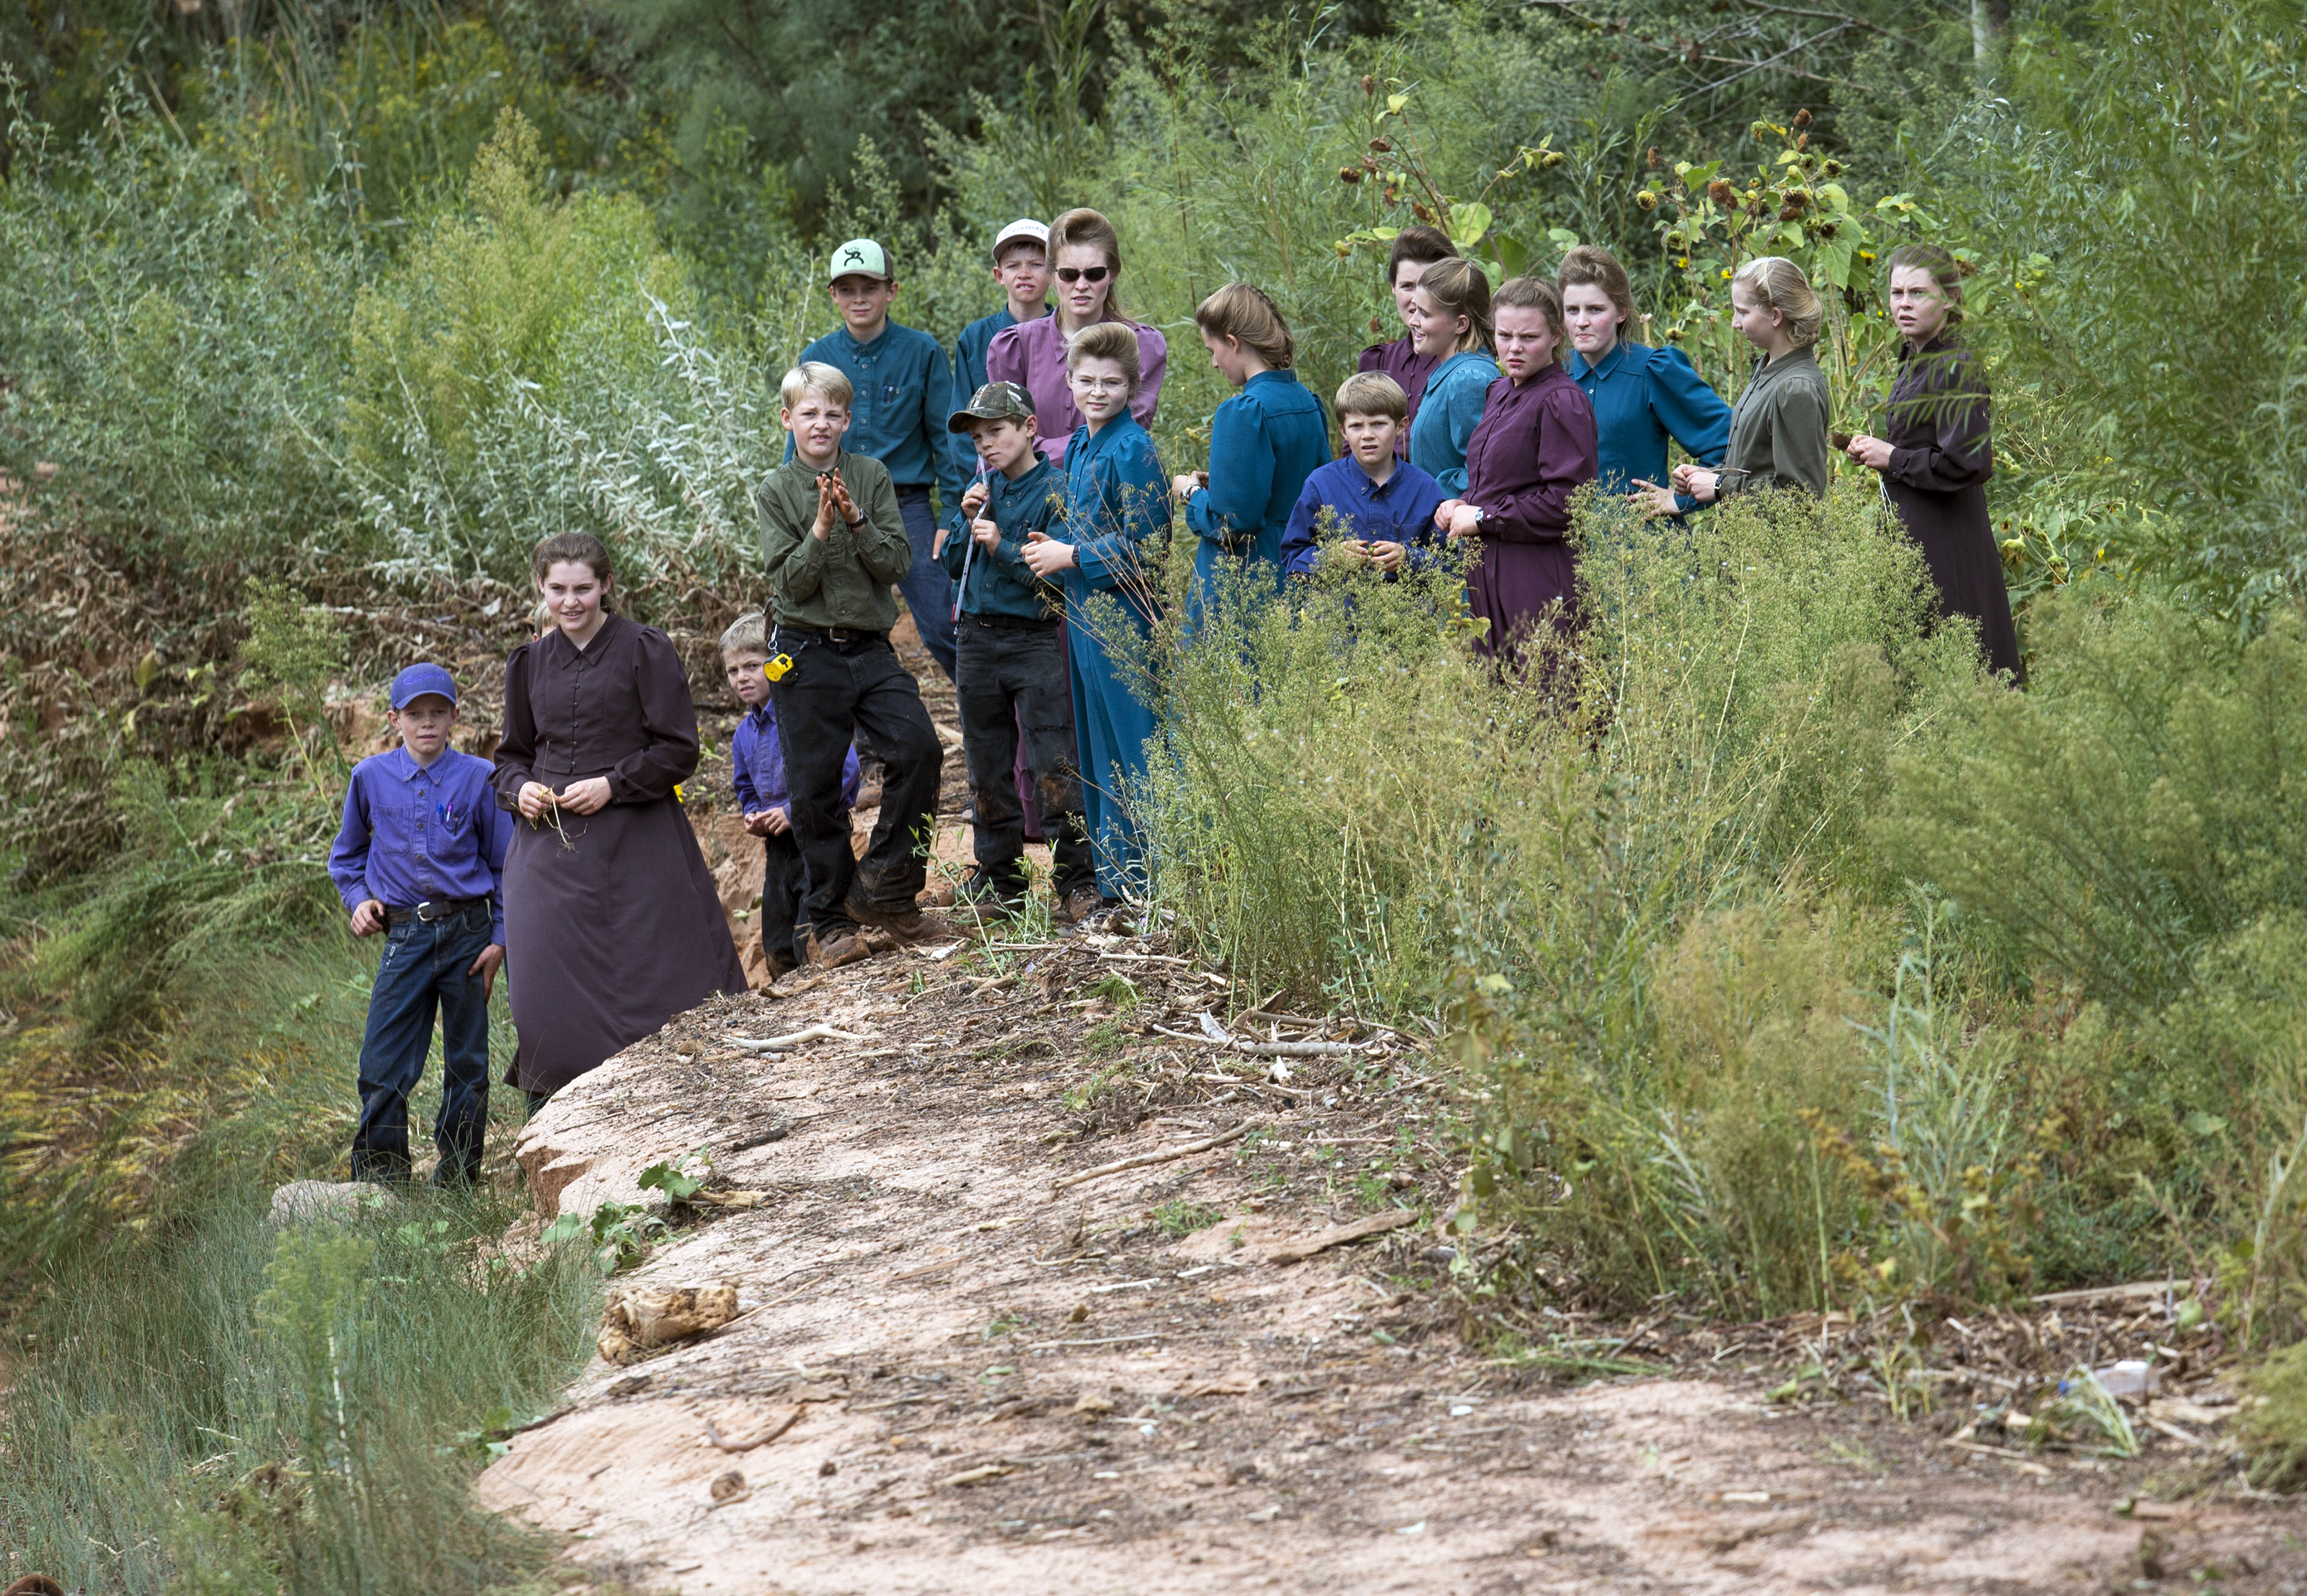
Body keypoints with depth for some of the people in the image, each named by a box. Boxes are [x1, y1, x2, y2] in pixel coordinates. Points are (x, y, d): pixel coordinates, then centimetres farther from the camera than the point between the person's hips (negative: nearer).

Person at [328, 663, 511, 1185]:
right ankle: (380, 1171, 3)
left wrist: (500, 939, -1)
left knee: (467, 1059, 7)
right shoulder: (370, 778, 4)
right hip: (405, 937, 0)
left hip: (468, 931, 0)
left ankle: (458, 1169, 19)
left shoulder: (477, 779, -1)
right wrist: (358, 898, 2)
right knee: (383, 1062, -6)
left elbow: (504, 865, 5)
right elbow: (346, 853, 20)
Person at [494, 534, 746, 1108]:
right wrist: (520, 788, -1)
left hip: (635, 846, -4)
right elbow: (512, 754, 21)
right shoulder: (530, 663, 12)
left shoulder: (644, 650, -1)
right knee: (548, 991, -5)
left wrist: (613, 785, -15)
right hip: (550, 843, 4)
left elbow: (678, 748, -4)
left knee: (654, 985, -3)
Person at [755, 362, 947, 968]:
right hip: (807, 654, -2)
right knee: (813, 791, 0)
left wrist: (856, 519, -15)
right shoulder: (775, 491, 0)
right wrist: (821, 528, -20)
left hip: (871, 649, 2)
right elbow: (790, 582, -7)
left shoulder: (871, 476, 6)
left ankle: (883, 884, -3)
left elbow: (897, 562, -1)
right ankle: (829, 922, 12)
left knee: (919, 748, -18)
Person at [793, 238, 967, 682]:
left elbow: (945, 437, 2)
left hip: (907, 507, -3)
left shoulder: (922, 351, -1)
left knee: (942, 627, -9)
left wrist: (956, 516, -4)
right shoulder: (817, 358, 6)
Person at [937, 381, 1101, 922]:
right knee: (988, 769, 11)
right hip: (978, 640, 6)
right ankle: (997, 882, 20)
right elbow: (952, 566, 12)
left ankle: (1076, 883, -3)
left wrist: (1002, 548, -19)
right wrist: (968, 523, -3)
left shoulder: (1053, 490, -7)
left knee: (1053, 766, -9)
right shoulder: (985, 490, 11)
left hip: (1036, 640, -6)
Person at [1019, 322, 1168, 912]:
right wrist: (1054, 551, 8)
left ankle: (1138, 878, 0)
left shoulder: (1132, 451, -15)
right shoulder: (1078, 447, 13)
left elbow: (1142, 544, -18)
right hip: (1084, 613, 9)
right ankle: (1113, 878, 20)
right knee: (1097, 749, 13)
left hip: (1121, 614, -9)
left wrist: (1073, 558, -13)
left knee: (1129, 746, -5)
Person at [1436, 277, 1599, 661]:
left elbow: (1565, 502, -17)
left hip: (1542, 583, -9)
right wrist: (1460, 507, 8)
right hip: (1488, 581, 9)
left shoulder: (1562, 402, -12)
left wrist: (1483, 518, -12)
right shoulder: (1500, 392, 16)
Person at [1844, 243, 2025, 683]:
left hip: (1944, 544, -9)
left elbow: (1968, 464, -22)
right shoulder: (1915, 360, 14)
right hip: (1910, 533, 9)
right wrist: (1875, 451, 9)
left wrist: (1892, 459, -12)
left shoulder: (1956, 369, -15)